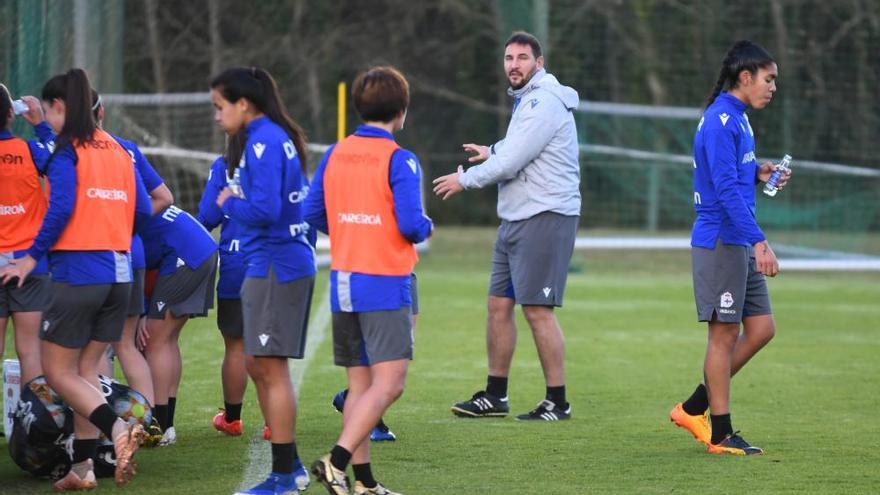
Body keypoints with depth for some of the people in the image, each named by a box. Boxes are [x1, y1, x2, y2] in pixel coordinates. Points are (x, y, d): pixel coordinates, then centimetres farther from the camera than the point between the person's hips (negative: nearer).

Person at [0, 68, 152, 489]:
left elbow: (61, 208, -18)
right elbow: (142, 210, 11)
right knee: (86, 369, 13)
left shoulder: (67, 151, -8)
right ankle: (83, 467, 10)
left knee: (57, 371, 1)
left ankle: (117, 429, -21)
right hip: (118, 272, 7)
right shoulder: (117, 150, 13)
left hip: (77, 271, -7)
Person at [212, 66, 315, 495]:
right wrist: (234, 202, 11)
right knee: (257, 366, 15)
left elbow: (263, 210, -24)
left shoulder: (264, 143, -16)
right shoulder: (277, 138, 15)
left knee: (270, 367, -5)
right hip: (273, 264, 10)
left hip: (275, 266, -10)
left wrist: (229, 203, -6)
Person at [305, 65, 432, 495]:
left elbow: (312, 213, 8)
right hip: (385, 285, -7)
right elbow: (410, 223, -18)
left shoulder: (335, 154, 7)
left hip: (343, 281, 7)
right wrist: (426, 228, 4)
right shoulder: (398, 160, -11)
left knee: (360, 384, 11)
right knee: (388, 384, -7)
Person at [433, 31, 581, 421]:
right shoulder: (527, 100, 18)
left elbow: (509, 164, -19)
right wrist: (493, 151, 31)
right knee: (499, 304, 11)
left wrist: (465, 180, -7)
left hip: (545, 217, -10)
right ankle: (495, 396, 17)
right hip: (516, 218, 10)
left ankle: (558, 402, -3)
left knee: (537, 310, -9)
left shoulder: (544, 102, -15)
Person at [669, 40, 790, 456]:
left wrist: (758, 174, 8)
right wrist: (759, 241, -28)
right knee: (725, 333, -4)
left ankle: (694, 408, 16)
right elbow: (726, 189, -23)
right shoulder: (720, 122, -16)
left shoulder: (738, 119, 16)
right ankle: (720, 434, 4)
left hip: (740, 245, 10)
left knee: (760, 328, 9)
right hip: (720, 243, -10)